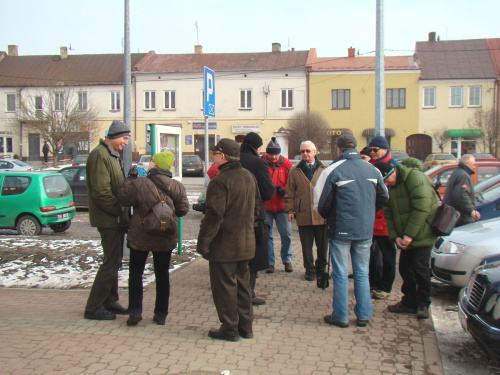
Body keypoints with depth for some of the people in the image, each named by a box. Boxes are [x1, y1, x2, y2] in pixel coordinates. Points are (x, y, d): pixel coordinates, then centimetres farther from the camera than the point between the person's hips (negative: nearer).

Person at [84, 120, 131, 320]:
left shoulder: (114, 155, 18)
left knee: (114, 262, 16)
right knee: (111, 263, -7)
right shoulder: (99, 155, -15)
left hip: (117, 219, 10)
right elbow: (101, 192, -22)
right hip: (108, 219, -10)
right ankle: (93, 308, 2)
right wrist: (121, 211, -18)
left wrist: (124, 213, 12)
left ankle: (110, 302, 26)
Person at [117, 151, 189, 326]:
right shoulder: (177, 187, -4)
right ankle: (161, 314, 15)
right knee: (162, 274, 12)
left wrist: (130, 178, 5)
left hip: (140, 238, -3)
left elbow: (123, 198, -4)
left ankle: (135, 311, 5)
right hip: (166, 239, 3)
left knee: (136, 273, 10)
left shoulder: (139, 184, -15)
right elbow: (183, 209, -1)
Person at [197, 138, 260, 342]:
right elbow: (256, 207, 17)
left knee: (225, 285, 2)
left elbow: (213, 216, -21)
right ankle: (245, 326, 23)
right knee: (242, 283, 16)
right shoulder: (249, 176, 8)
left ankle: (229, 329, 10)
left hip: (224, 245, -8)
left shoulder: (220, 181, -19)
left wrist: (203, 243, -15)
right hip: (246, 242, 8)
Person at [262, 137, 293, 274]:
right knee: (266, 235, 5)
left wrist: (284, 190, -14)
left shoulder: (286, 164, 1)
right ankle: (270, 262, 15)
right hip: (265, 206, -1)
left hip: (282, 206, 1)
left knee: (286, 234, 6)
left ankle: (287, 260, 22)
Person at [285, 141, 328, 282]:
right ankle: (309, 269, 21)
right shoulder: (295, 171, 7)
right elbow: (290, 193, 8)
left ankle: (321, 268, 26)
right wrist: (290, 210, 0)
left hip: (322, 215, 0)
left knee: (322, 245, 9)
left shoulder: (325, 169, 6)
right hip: (303, 215, 0)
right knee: (306, 245, 7)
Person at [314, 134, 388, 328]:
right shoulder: (372, 170, 3)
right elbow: (383, 198, 10)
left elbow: (321, 204, -8)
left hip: (341, 230, -4)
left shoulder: (332, 171, -10)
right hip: (366, 230, 4)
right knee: (362, 273, 13)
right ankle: (364, 315, 18)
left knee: (340, 274, 5)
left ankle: (340, 316, 12)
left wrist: (328, 218, 13)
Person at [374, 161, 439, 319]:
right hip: (405, 238, 7)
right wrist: (395, 236, -6)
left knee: (420, 268, -6)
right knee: (405, 268, 7)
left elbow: (422, 208, -22)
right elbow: (389, 214, 7)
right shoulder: (389, 187, 6)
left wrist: (410, 235, -21)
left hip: (421, 234, -7)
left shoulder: (415, 177, -17)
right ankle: (409, 302, 20)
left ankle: (423, 304, 9)